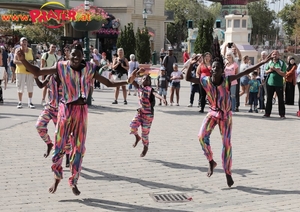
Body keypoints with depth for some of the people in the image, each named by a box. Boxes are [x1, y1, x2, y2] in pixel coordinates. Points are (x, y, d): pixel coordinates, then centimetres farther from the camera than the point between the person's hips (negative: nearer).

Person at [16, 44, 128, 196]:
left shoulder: (89, 69, 0)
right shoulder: (61, 67, -6)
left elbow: (108, 83, 8)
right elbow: (37, 72, -8)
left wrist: (128, 81, 2)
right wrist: (23, 60, -23)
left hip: (81, 110, 2)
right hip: (65, 109, -2)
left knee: (79, 148, 8)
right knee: (59, 145, 1)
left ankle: (73, 181, 22)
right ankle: (57, 177, 24)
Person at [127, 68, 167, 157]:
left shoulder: (150, 90, -14)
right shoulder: (139, 87, 2)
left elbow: (156, 94, -34)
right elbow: (130, 80, 1)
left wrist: (162, 98, -54)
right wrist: (137, 71, -6)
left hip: (148, 114, -4)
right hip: (140, 112, 4)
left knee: (145, 133, 3)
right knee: (133, 126, -15)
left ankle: (145, 147, 29)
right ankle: (137, 137, 18)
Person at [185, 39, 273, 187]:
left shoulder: (227, 80, -17)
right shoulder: (205, 80, -12)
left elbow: (246, 72, -18)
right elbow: (188, 78, -3)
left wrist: (263, 62, -22)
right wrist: (191, 64, -17)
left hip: (226, 115, -1)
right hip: (212, 113, 1)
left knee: (227, 144, 1)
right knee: (202, 136, -20)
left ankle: (227, 173, 14)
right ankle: (211, 162, 0)